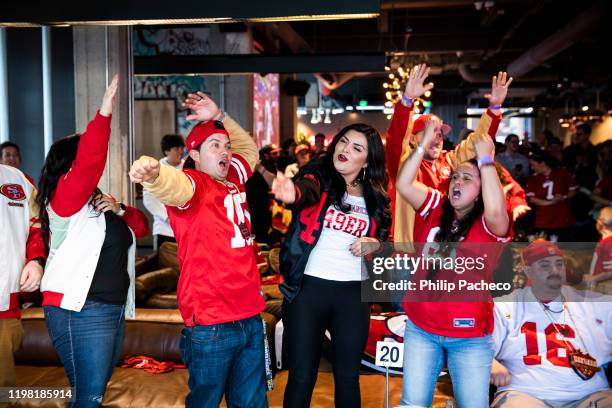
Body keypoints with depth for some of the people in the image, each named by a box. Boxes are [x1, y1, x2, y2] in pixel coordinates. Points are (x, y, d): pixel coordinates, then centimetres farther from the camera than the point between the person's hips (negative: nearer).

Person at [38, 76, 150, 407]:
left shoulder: (96, 203, 20)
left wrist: (119, 210, -1)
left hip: (113, 309, 9)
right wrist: (104, 113, -29)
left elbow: (140, 227, 19)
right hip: (79, 311, -9)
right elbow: (88, 162, -23)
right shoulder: (65, 198, -5)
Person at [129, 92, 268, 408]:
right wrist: (153, 172, -57)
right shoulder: (192, 184, -9)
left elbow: (249, 149, 31)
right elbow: (173, 185, -33)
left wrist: (219, 116, 17)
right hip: (211, 324, -7)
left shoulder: (233, 177, 11)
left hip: (251, 317, 7)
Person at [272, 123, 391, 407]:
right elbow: (306, 190, -29)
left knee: (348, 376, 13)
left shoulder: (375, 196, 7)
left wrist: (375, 245, -5)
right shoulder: (319, 178, -4)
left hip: (353, 293, 3)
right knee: (301, 377, 3)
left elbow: (384, 239, 19)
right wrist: (292, 193, -53)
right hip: (308, 288, -3)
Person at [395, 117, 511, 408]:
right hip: (420, 328, 3)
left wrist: (485, 159, -23)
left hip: (469, 335, -3)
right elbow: (403, 185, -7)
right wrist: (424, 143, -13)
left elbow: (496, 210, -31)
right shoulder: (436, 209, 5)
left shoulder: (490, 224, -7)